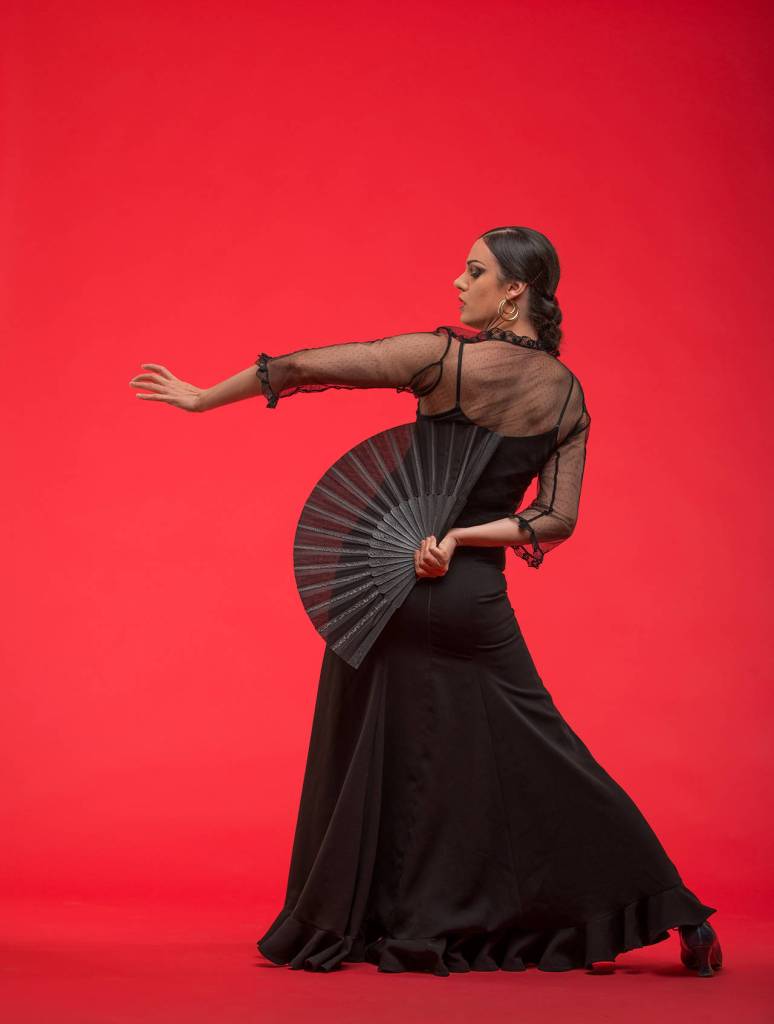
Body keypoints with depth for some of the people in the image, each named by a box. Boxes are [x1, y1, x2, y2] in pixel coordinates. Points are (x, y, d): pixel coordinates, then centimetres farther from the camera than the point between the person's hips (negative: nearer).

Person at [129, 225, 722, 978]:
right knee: (535, 758, 12)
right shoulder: (568, 393, 1)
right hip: (475, 598, 4)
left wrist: (201, 398, -3)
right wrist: (460, 538, -8)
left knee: (366, 758, 12)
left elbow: (303, 368, -13)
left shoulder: (446, 358, -12)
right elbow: (558, 521, -4)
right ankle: (675, 915, 13)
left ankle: (336, 928, 24)